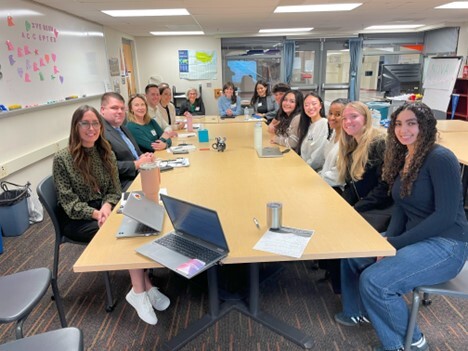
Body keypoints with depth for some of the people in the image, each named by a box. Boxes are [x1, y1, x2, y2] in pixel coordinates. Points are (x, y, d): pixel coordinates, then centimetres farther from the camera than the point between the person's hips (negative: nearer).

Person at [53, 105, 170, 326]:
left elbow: (114, 190, 4)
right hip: (76, 219, -4)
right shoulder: (62, 159, -10)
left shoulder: (106, 153, 4)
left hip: (104, 209, 4)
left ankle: (140, 291, -21)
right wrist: (96, 214, -28)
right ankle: (144, 289, -21)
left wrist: (107, 207, -19)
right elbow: (68, 202, -12)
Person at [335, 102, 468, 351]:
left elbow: (446, 215, -23)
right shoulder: (404, 157, 7)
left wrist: (395, 244, -21)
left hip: (446, 246, -8)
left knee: (374, 280, -23)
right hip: (415, 239, 9)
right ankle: (359, 311, 27)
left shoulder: (440, 159, -17)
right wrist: (387, 240, -8)